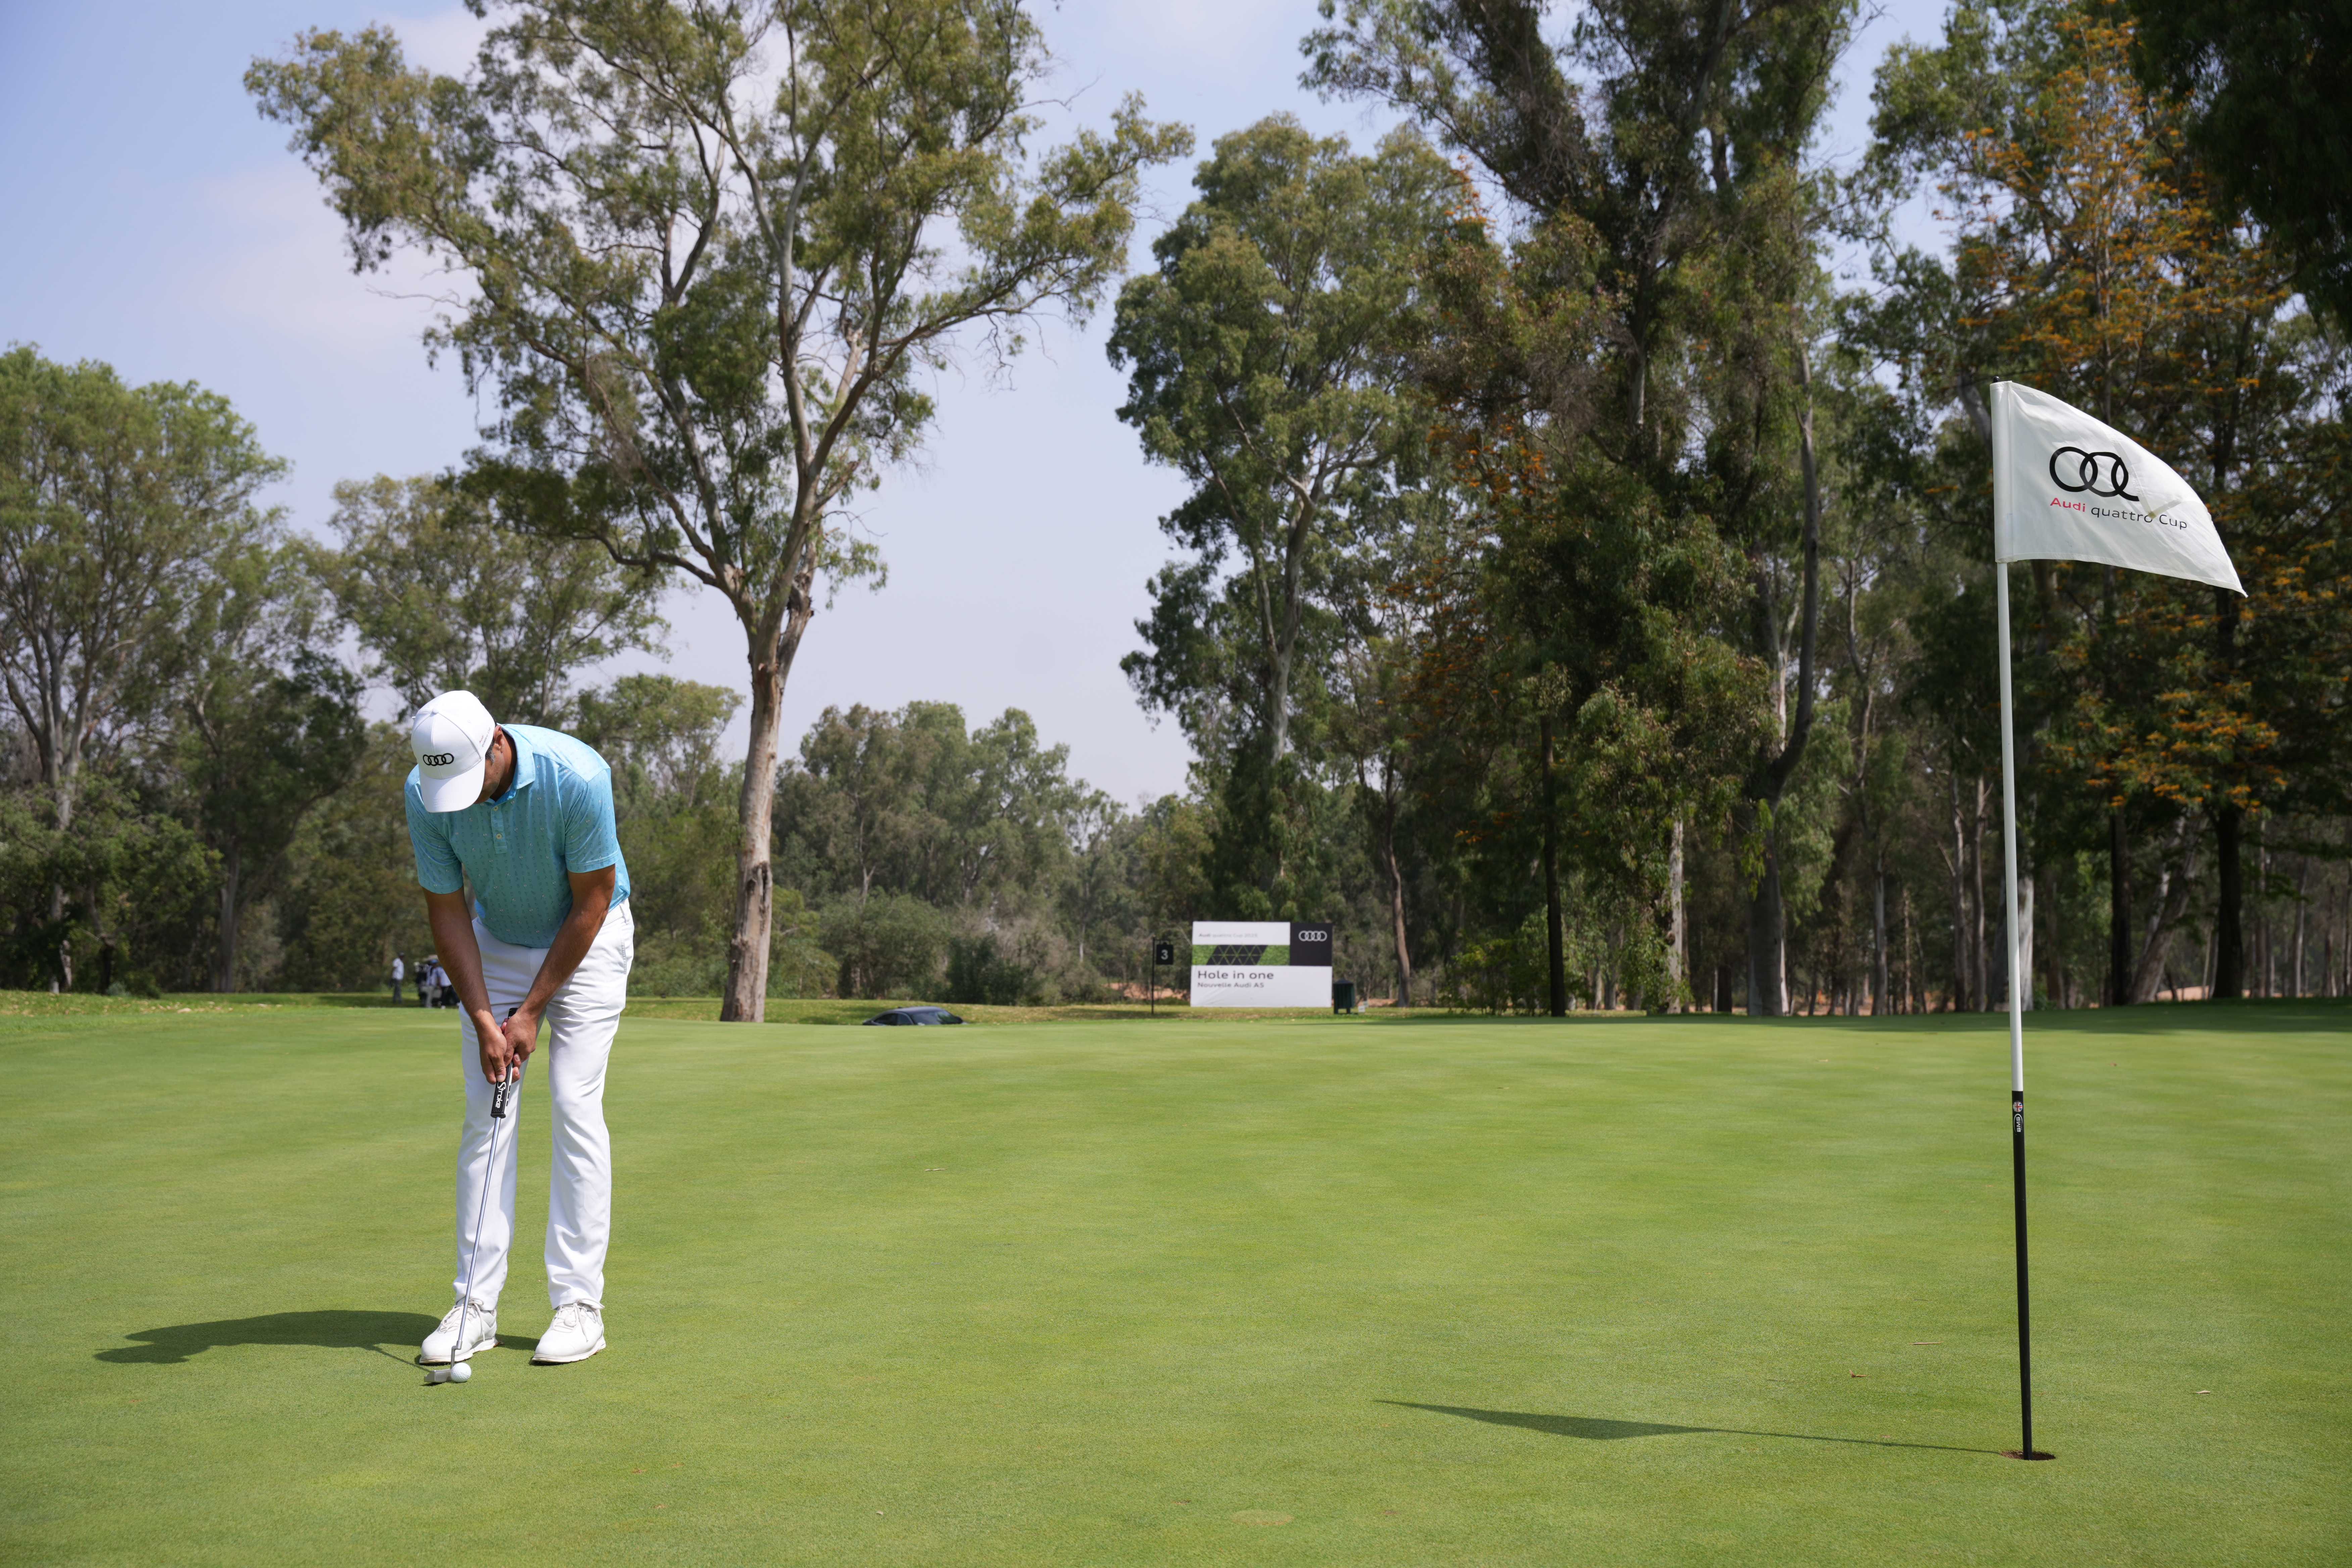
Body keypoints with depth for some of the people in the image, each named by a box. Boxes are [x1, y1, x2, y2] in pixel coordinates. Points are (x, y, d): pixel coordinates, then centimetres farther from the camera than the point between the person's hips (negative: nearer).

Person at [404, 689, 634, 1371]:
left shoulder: (577, 778, -32)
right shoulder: (425, 794, -20)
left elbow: (590, 904, -21)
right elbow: (446, 910, -10)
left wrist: (531, 1012, -18)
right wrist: (483, 1020, -17)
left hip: (587, 941, -3)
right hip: (496, 943, 3)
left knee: (575, 1107, -11)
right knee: (485, 1115, -4)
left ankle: (580, 1303, -6)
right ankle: (477, 1306, -1)